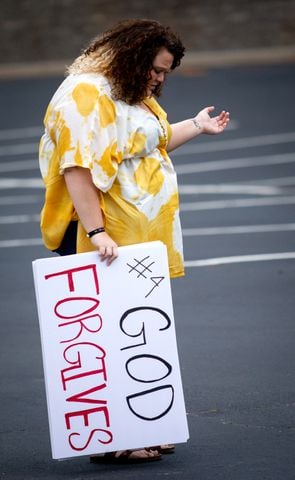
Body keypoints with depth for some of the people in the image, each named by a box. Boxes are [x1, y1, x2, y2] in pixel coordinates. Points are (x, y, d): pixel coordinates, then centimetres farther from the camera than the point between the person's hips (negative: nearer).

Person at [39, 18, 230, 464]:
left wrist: (197, 125, 33)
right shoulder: (86, 96, -17)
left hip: (141, 238, 10)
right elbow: (77, 169, -24)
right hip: (105, 243, -10)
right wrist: (96, 232, -29)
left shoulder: (132, 94, 16)